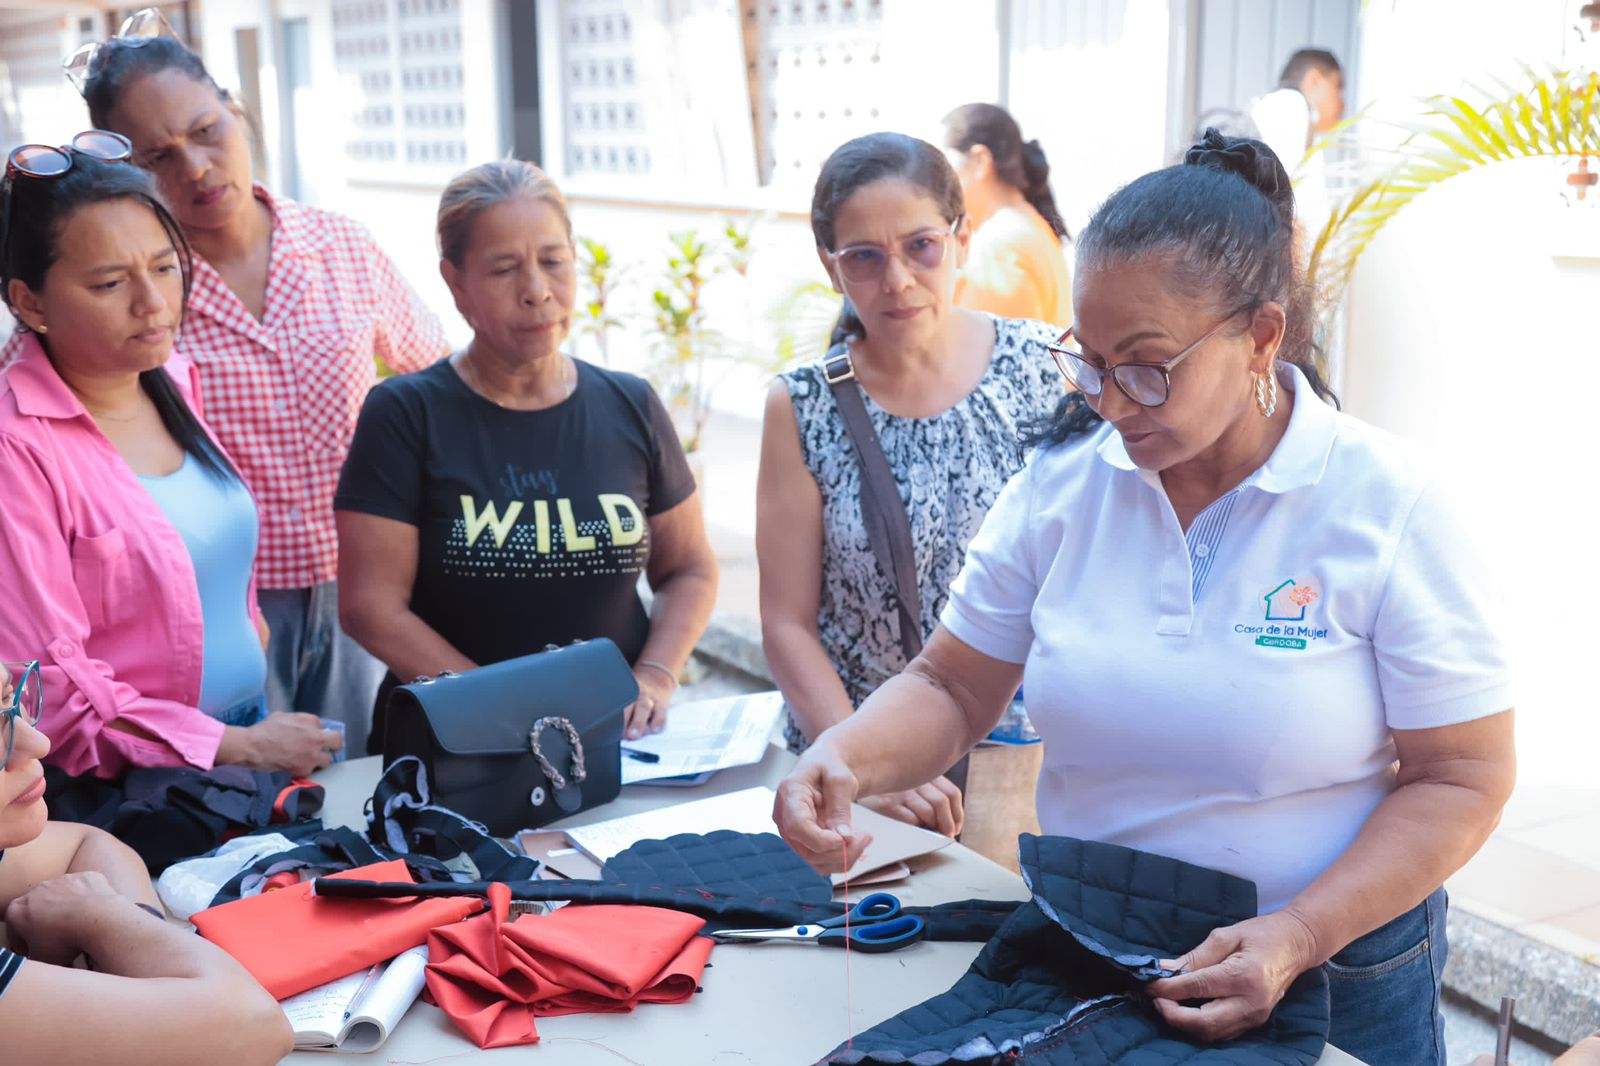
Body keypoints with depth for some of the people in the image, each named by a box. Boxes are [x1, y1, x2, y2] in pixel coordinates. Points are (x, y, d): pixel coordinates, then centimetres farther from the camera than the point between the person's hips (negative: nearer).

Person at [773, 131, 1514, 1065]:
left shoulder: (1390, 509, -16)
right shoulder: (1060, 485, -7)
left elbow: (1463, 781, -13)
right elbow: (950, 689, -1)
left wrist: (1295, 938, -23)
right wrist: (847, 758, -22)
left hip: (1334, 978, -2)